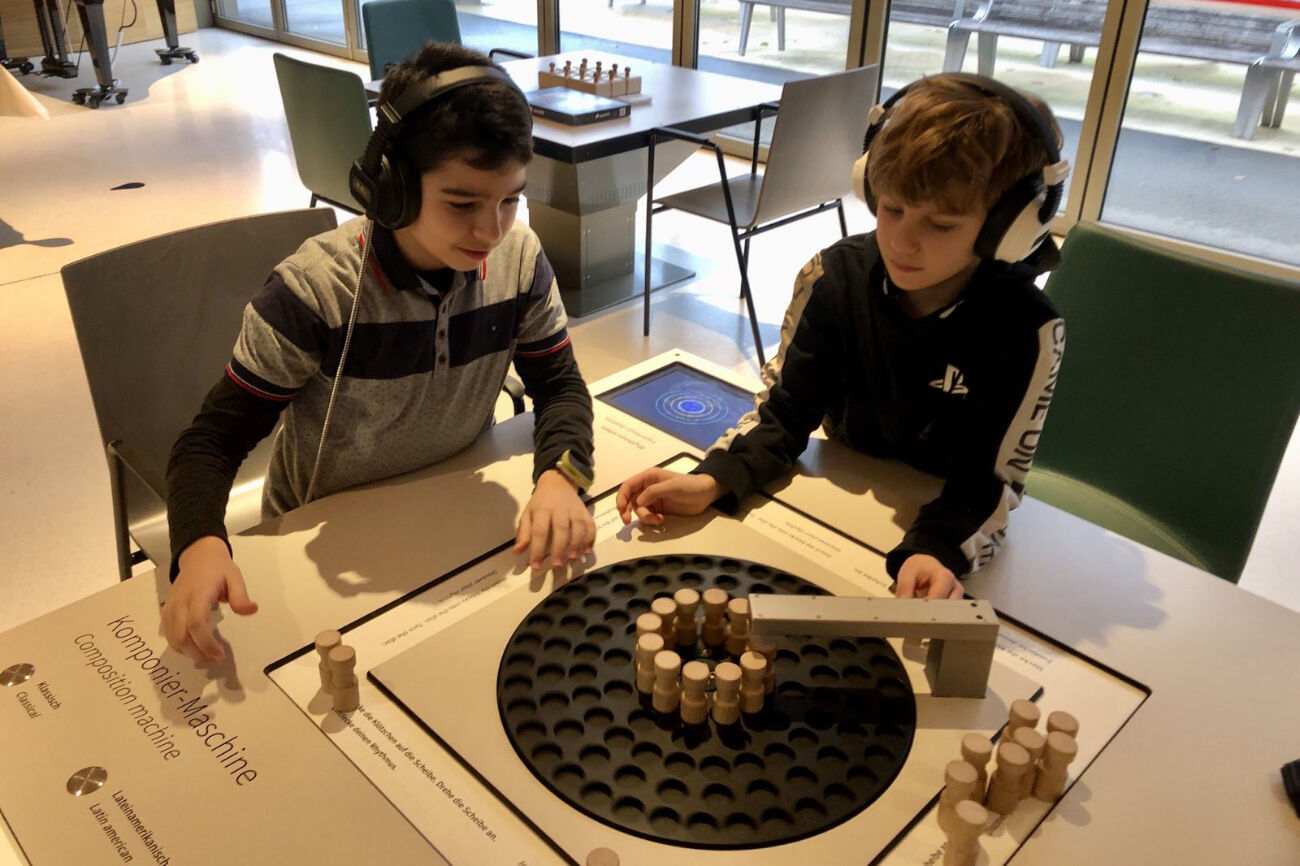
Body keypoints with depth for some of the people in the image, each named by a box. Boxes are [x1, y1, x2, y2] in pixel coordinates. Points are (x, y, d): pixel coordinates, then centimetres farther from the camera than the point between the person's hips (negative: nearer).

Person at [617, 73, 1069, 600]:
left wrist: (937, 553, -40)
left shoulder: (1027, 332, -20)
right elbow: (785, 410, -9)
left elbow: (991, 482, -18)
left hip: (941, 526, -1)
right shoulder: (835, 277, -13)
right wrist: (711, 482, -27)